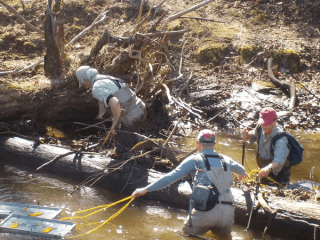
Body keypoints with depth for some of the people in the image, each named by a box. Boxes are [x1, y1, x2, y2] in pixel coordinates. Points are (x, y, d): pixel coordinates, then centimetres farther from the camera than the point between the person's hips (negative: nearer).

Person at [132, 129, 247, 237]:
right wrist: (243, 174, 61)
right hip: (227, 213, 3)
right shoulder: (225, 159, 15)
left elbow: (171, 177, -1)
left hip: (205, 211, -3)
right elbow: (241, 170, 36)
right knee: (223, 235, 30)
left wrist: (146, 189, 2)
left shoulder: (194, 160, 4)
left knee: (188, 232, 22)